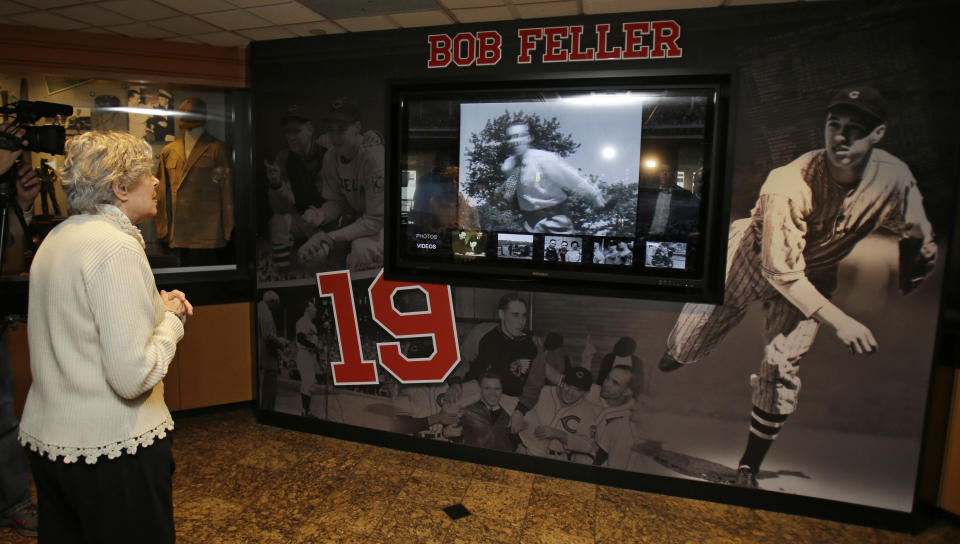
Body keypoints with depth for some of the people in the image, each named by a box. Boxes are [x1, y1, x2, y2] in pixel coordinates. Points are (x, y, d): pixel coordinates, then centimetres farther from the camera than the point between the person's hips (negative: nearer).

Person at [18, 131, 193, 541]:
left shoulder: (58, 237, 8)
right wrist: (171, 320, -9)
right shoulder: (116, 246, -21)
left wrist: (154, 306, 8)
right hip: (110, 446, -9)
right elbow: (133, 377, -26)